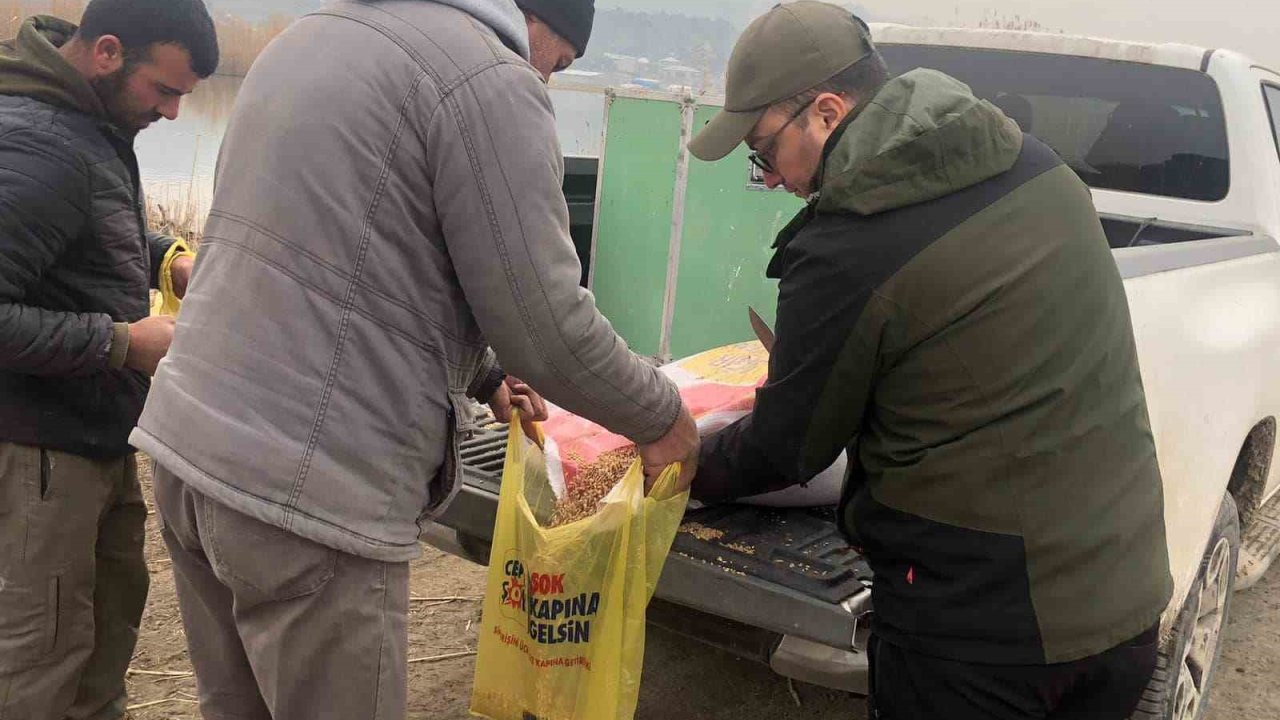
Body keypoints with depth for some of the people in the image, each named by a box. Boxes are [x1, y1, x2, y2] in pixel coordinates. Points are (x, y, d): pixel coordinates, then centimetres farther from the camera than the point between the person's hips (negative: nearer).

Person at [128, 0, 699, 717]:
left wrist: (483, 373, 27)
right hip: (306, 495, -9)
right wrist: (663, 417, 5)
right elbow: (550, 327, -13)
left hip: (188, 442, 9)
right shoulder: (491, 77, -12)